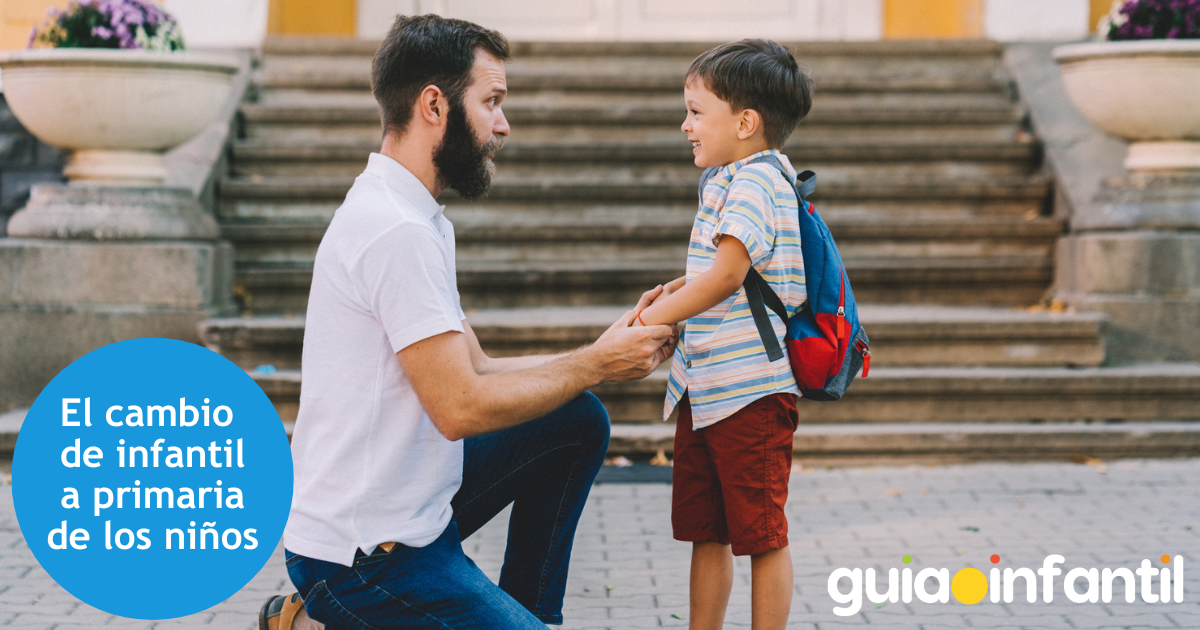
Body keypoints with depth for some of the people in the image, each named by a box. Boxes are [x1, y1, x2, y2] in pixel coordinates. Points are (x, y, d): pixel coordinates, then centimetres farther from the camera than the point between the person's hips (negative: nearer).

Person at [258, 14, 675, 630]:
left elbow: (476, 369, 12)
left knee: (579, 421, 12)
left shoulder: (403, 214, 12)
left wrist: (607, 351, 5)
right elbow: (461, 406, -22)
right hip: (370, 554, -10)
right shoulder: (399, 232, -21)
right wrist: (594, 364, -10)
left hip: (415, 504, 10)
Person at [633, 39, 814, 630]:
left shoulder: (755, 181, -14)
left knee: (763, 536, 0)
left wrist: (649, 319, -23)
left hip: (750, 391, -10)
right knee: (706, 533, 15)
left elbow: (726, 275, -25)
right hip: (704, 386, 10)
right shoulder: (727, 181, 17)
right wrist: (677, 289, 10)